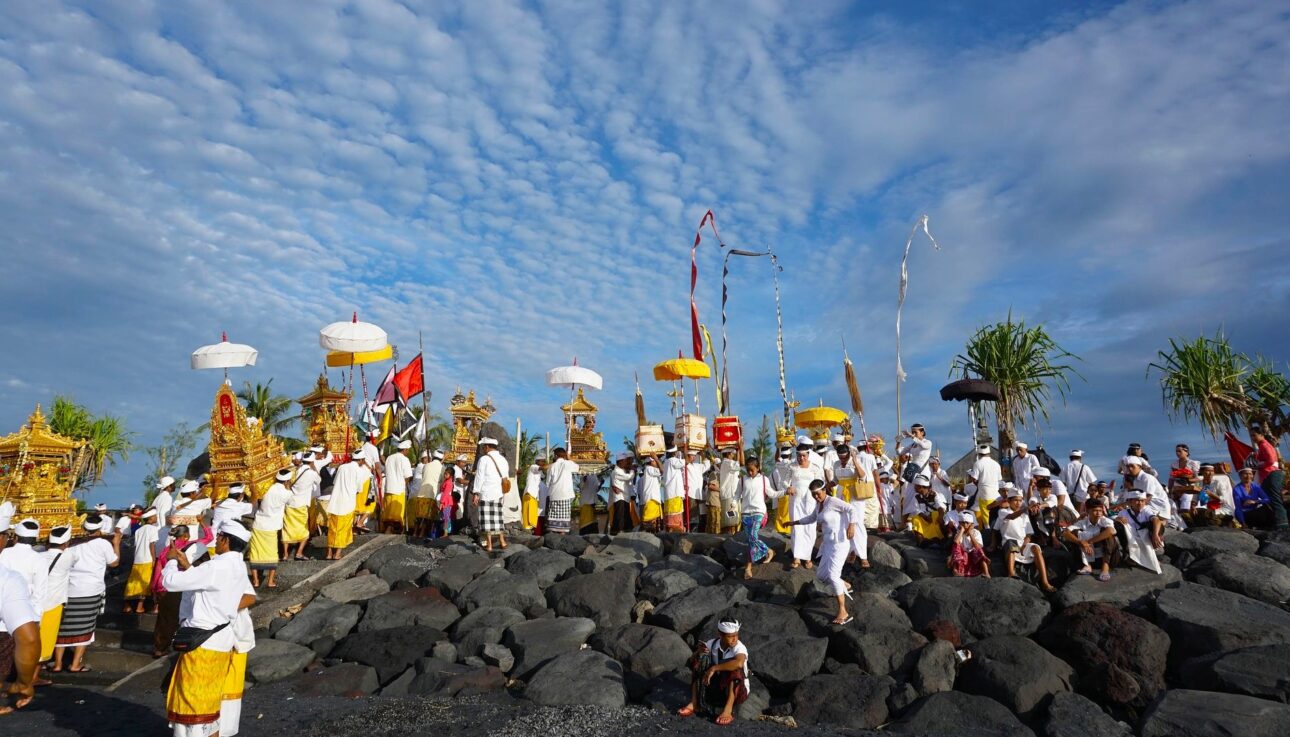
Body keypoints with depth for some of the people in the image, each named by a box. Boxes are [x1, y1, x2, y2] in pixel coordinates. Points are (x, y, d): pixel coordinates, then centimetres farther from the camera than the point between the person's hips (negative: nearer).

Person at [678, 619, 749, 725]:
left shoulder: (740, 647, -21)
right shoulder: (713, 644, -7)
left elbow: (739, 663, -45)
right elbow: (692, 661, -1)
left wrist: (714, 668, -38)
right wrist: (699, 651, -24)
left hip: (737, 690, -4)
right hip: (717, 688, 4)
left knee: (734, 668, -31)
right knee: (700, 658, -14)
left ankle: (728, 710, -32)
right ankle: (694, 703, -18)